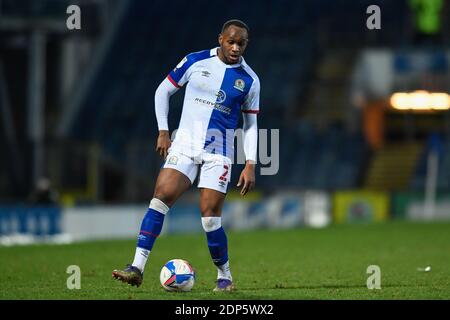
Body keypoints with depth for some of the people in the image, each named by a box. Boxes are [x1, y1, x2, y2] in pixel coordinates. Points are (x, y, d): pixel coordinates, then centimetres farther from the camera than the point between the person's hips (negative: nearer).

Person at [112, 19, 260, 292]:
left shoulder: (249, 80, 1)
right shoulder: (195, 62, -1)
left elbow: (251, 124, 9)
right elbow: (163, 91, 9)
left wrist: (250, 165, 1)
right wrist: (163, 131, 2)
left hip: (218, 154, -1)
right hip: (184, 145, 1)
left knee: (210, 216, -8)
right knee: (161, 198, -15)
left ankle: (225, 276, 12)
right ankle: (138, 267, -17)